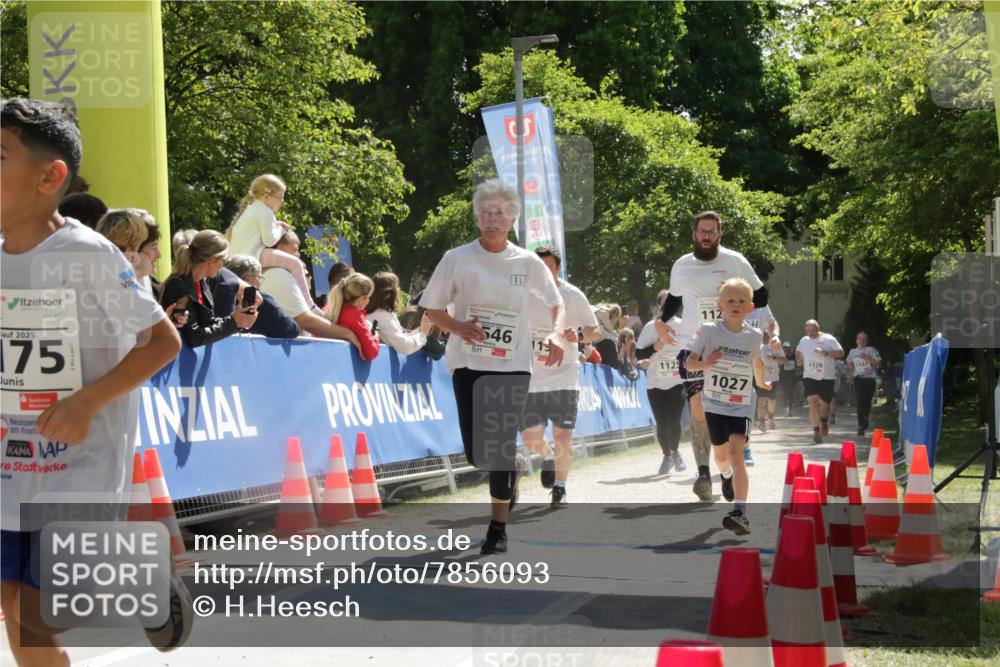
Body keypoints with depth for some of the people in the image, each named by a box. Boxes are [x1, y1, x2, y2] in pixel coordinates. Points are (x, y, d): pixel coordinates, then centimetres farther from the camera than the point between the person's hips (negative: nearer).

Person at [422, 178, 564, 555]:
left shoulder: (528, 263, 1)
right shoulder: (457, 259, -2)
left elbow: (556, 302, 14)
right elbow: (432, 309, 4)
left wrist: (556, 333, -6)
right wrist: (457, 327, -16)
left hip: (513, 367, 0)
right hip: (469, 366, 0)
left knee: (501, 448, -5)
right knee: (477, 453, -2)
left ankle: (498, 527, 9)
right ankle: (515, 468, 34)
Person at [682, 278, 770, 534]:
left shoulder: (755, 336, -3)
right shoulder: (708, 331, -9)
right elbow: (689, 361, -11)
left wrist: (761, 383, 33)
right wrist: (704, 363, -32)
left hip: (742, 406, -1)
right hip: (714, 403, 1)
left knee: (736, 453, -18)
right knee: (721, 454, 17)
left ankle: (740, 512, -27)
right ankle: (726, 476, 55)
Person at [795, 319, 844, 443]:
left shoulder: (828, 339, -6)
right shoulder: (803, 341, 7)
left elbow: (840, 353, -11)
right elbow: (798, 351, 28)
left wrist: (825, 353, -23)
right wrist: (798, 361, 10)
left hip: (826, 377, -1)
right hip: (810, 377, 1)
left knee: (824, 403, 10)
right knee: (812, 401, -16)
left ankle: (824, 421, 43)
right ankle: (816, 431, -18)